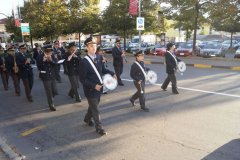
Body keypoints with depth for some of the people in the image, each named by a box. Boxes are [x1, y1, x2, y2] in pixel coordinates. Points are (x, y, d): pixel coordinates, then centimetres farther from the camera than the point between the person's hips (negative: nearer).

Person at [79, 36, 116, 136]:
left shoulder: (98, 57, 0)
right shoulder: (84, 62, -19)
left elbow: (103, 69, 13)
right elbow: (82, 79, -17)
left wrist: (112, 74, -4)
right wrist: (94, 86, -25)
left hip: (99, 87, 7)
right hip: (90, 89, -7)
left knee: (94, 105, 24)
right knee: (95, 109, 5)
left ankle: (87, 118, 49)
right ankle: (99, 128, 20)